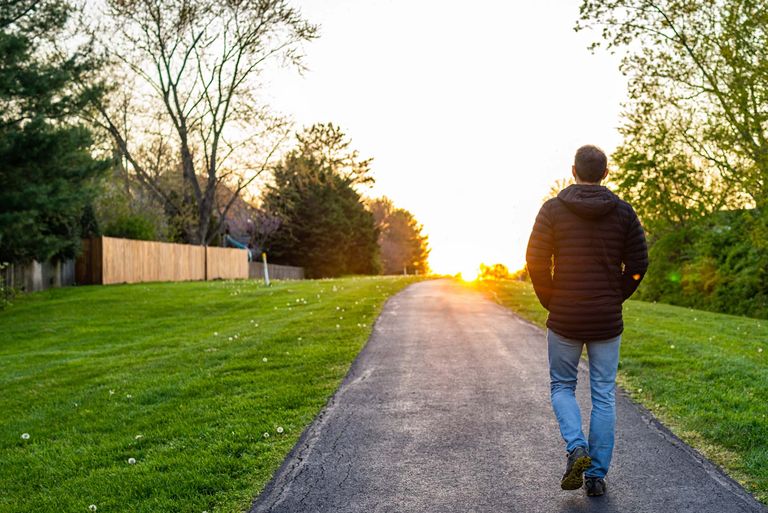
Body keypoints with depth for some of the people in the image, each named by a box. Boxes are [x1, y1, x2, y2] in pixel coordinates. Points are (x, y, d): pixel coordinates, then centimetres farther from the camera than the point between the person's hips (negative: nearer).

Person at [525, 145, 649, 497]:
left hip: (564, 319, -1)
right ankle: (596, 476, 12)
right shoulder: (623, 211, 0)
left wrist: (551, 303, 4)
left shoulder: (553, 209, -5)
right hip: (607, 321, 1)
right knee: (604, 397, 10)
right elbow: (638, 264, -2)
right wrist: (615, 299, 11)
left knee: (562, 386, 17)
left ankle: (576, 447, -6)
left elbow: (536, 260, -9)